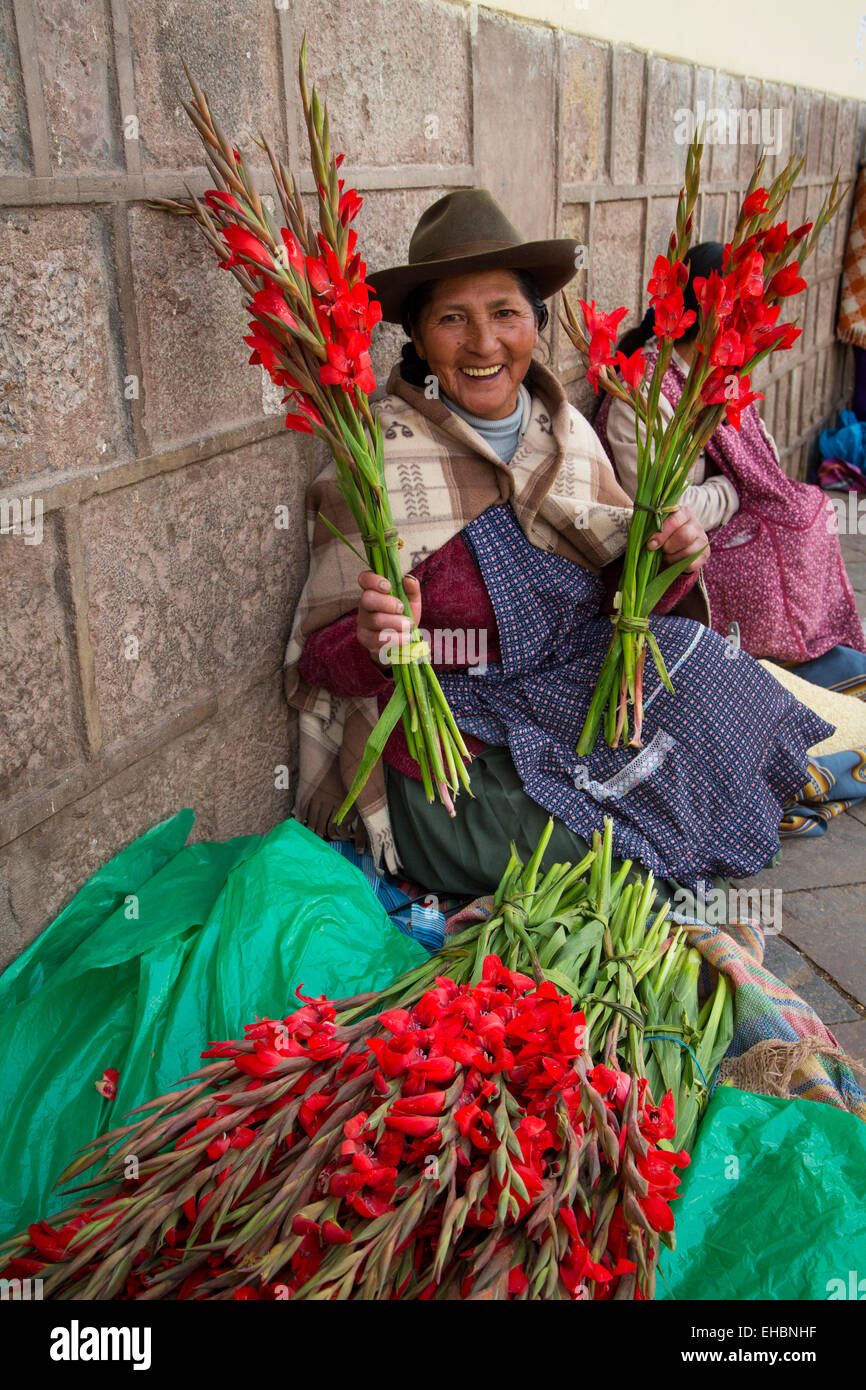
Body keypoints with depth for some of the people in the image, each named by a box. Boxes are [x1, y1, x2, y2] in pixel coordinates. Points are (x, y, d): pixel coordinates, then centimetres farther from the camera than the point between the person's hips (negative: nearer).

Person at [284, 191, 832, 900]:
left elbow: (613, 601, 9)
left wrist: (667, 562, -12)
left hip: (580, 716, 6)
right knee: (631, 864, -23)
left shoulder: (569, 432, 2)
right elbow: (322, 661, -10)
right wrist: (376, 642, -32)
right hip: (450, 771, -5)